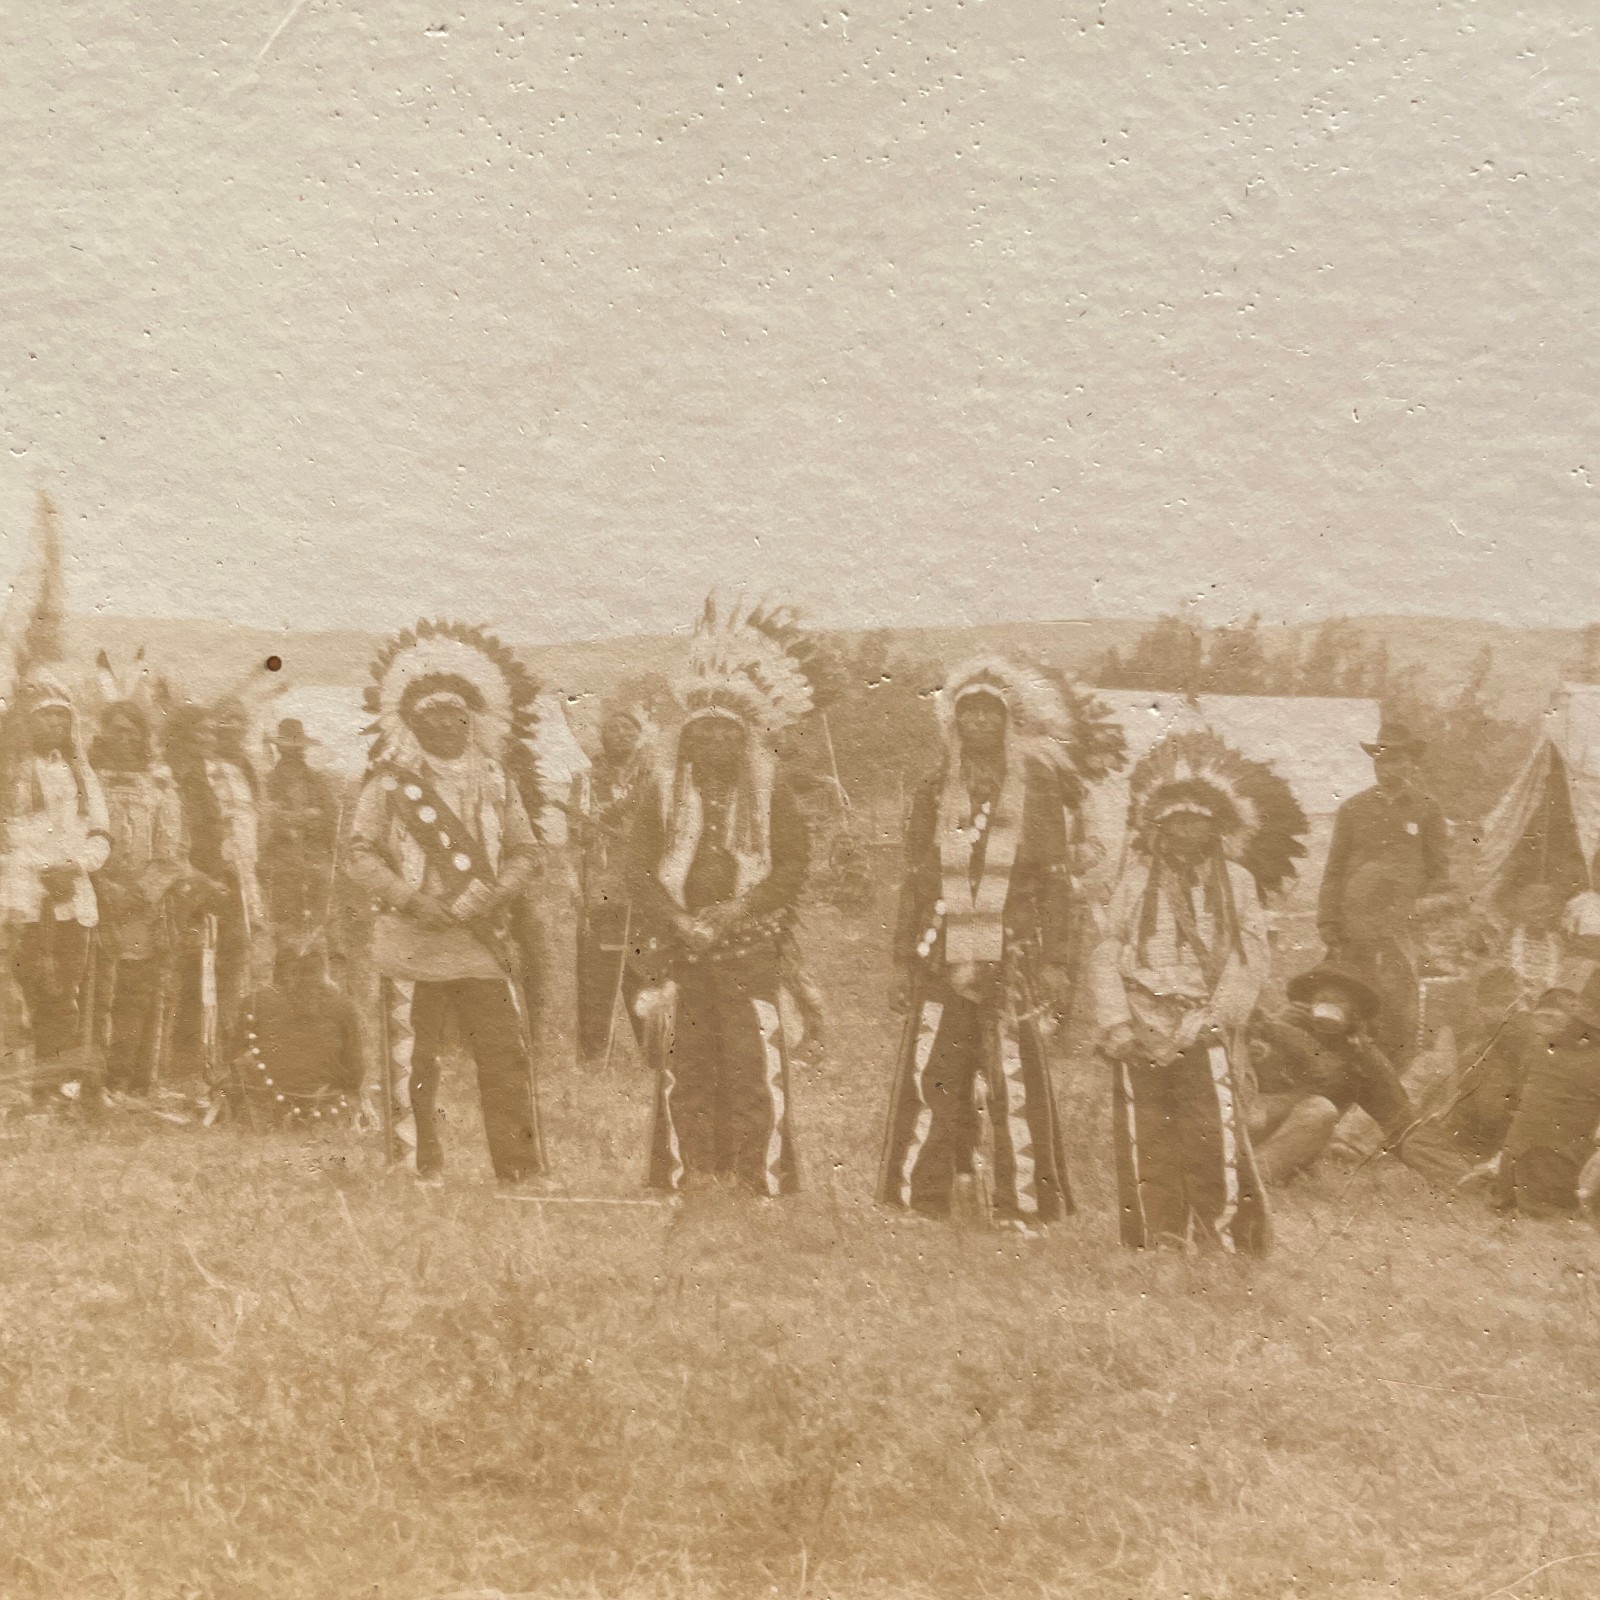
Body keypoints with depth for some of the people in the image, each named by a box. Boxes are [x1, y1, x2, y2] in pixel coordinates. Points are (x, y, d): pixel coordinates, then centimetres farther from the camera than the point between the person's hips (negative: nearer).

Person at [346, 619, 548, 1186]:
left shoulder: (496, 782, 13)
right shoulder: (389, 782, 4)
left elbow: (526, 850, 11)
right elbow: (360, 855, 0)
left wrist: (497, 894, -8)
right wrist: (411, 900, -13)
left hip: (486, 943, 2)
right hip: (412, 944, -2)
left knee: (508, 1060, -2)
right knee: (412, 1068, 1)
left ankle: (523, 1176, 3)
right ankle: (418, 1177, 10)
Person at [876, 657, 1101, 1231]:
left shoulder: (1037, 793, 6)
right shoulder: (933, 794, 12)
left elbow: (1057, 883, 5)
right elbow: (914, 882, 13)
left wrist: (1054, 963, -2)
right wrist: (903, 959, 8)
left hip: (1011, 962, -2)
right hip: (941, 962, 2)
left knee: (1016, 1083, -5)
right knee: (930, 1079, -2)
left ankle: (1021, 1207, 1)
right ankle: (927, 1202, 6)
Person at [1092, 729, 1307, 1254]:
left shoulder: (1236, 882, 11)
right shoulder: (1137, 880, 13)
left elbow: (1249, 960, 3)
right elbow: (1108, 950, 8)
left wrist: (1209, 1021, -8)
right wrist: (1115, 1022, -5)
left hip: (1203, 1031, -1)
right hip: (1141, 1032, 1)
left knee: (1217, 1129, -15)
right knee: (1144, 1146, 0)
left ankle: (1230, 1241, -5)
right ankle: (1159, 1246, 8)